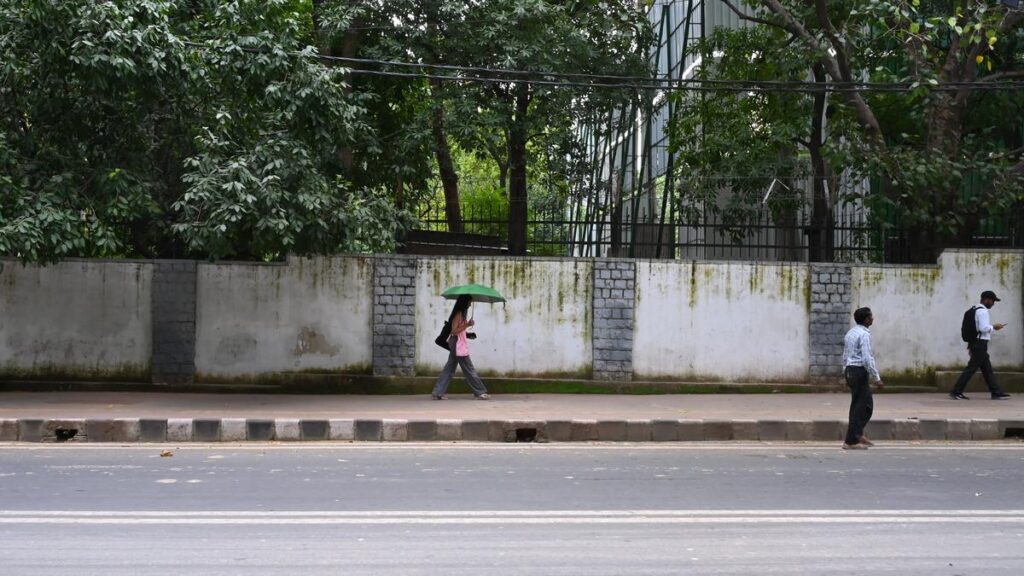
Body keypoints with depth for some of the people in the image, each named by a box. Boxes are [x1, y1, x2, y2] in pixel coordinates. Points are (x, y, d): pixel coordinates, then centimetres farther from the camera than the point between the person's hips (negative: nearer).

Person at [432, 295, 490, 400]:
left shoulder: (461, 314, 12)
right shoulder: (458, 314, -16)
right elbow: (454, 331, -20)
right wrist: (467, 325, -23)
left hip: (458, 344, 10)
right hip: (458, 345, -10)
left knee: (449, 368, 9)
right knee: (469, 370, -3)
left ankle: (438, 392, 9)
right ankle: (480, 392, 3)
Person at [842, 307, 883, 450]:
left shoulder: (850, 333, 14)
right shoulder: (864, 334, -14)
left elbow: (845, 356, 19)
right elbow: (867, 359, -20)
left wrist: (846, 375, 25)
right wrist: (877, 378, -16)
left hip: (850, 370, 9)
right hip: (860, 372, -9)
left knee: (867, 405, 17)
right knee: (860, 406, -3)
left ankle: (858, 434, 19)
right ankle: (851, 442, -2)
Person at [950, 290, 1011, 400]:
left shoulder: (976, 310, 18)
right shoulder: (982, 311, -13)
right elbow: (984, 328, -23)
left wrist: (970, 345, 21)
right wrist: (994, 327, -5)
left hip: (976, 343, 11)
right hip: (980, 343, -11)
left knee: (987, 369, 12)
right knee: (971, 368, -8)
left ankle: (996, 392, 15)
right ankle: (956, 392, -8)